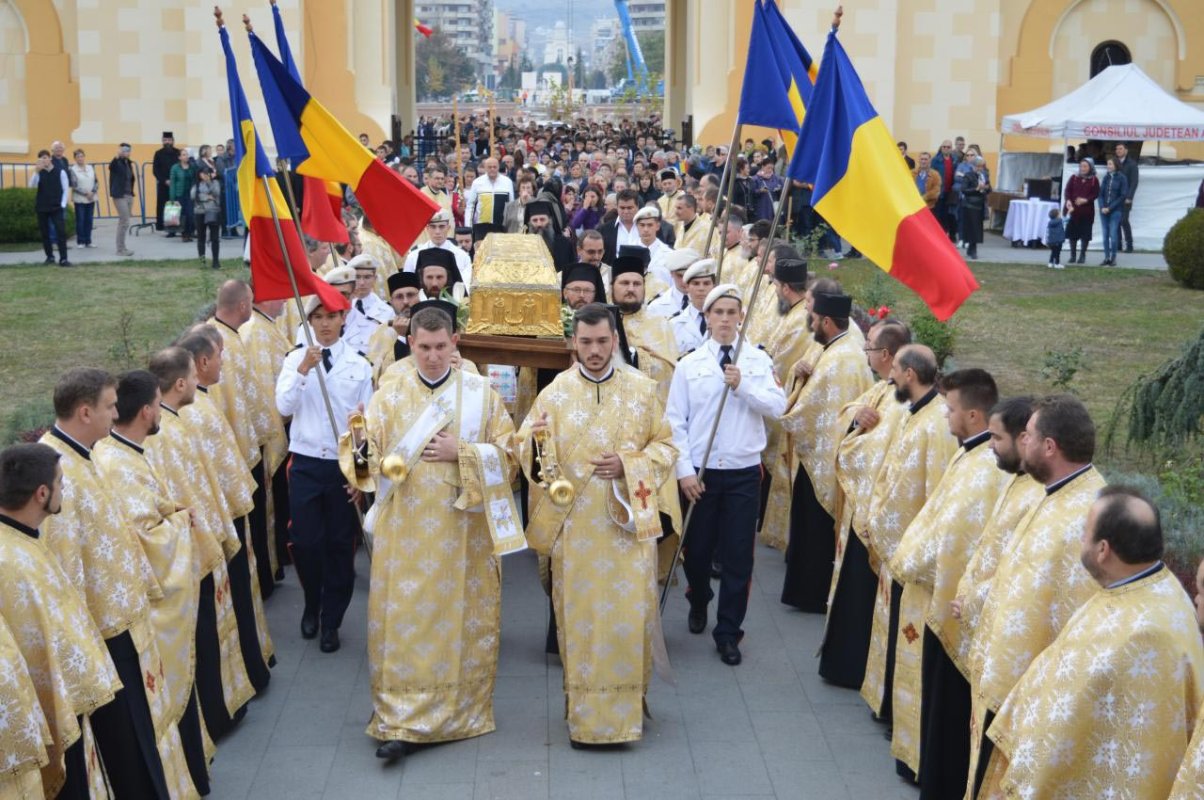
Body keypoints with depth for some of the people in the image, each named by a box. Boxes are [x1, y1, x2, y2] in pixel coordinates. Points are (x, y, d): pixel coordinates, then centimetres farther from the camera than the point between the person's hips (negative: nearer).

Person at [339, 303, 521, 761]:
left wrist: (462, 453, -13)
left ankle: (463, 708, 22)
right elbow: (364, 454, -5)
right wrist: (361, 452, -28)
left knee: (462, 618, 7)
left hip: (464, 530, 0)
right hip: (406, 531, 0)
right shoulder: (390, 397, 3)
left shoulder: (481, 393, 1)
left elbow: (508, 452, 1)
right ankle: (399, 720, 2)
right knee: (404, 620, -2)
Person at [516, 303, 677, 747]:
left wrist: (628, 465, -11)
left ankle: (629, 699, 18)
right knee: (580, 616, 4)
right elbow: (524, 450, -1)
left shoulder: (642, 389, 3)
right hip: (574, 525, 0)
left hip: (628, 522, 1)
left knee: (630, 614, 1)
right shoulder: (556, 392, 1)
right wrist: (535, 441, -25)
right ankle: (585, 707, 15)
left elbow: (666, 447, 6)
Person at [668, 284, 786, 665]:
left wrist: (743, 385, -20)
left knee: (738, 555, 2)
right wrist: (684, 470, -9)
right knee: (697, 549, 12)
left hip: (744, 471, 0)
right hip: (700, 470, 0)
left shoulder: (758, 361, 2)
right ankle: (699, 602, 43)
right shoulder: (689, 365, 0)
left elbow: (778, 406, -8)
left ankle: (728, 633, 15)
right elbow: (675, 421, -2)